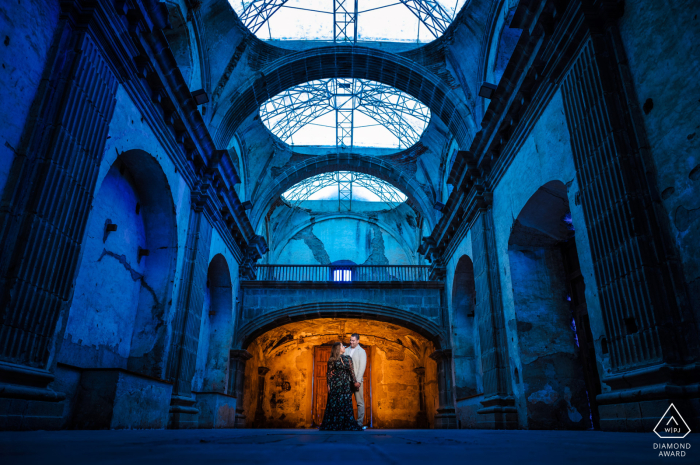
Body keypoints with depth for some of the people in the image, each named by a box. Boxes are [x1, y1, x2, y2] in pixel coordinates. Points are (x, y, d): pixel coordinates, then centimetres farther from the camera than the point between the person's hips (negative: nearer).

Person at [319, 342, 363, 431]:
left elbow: (351, 371, 7)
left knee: (346, 403, 3)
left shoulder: (347, 358, 6)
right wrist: (328, 384, -5)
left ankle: (346, 424, 12)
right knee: (334, 404, 2)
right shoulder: (332, 360, -3)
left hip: (346, 385, 3)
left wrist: (354, 382, 4)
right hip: (335, 384, -2)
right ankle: (334, 424, 12)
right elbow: (328, 372, -1)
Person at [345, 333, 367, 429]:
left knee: (360, 402, 0)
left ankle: (360, 423, 7)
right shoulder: (346, 350, 10)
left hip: (356, 381, -4)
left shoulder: (361, 351, -1)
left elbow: (362, 367, -7)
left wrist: (358, 381, -14)